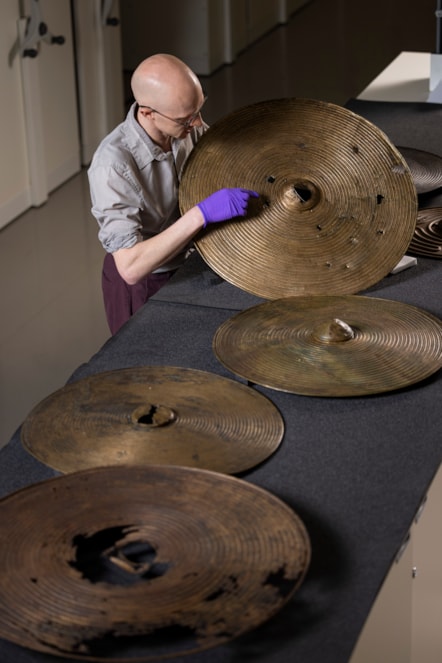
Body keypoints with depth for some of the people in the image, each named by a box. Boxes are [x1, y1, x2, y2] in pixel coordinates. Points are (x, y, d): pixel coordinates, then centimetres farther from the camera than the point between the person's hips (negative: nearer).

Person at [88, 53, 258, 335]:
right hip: (142, 283, -6)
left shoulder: (187, 127, -15)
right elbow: (131, 267, -38)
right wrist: (201, 214, -44)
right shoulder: (113, 165, -34)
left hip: (189, 263, 6)